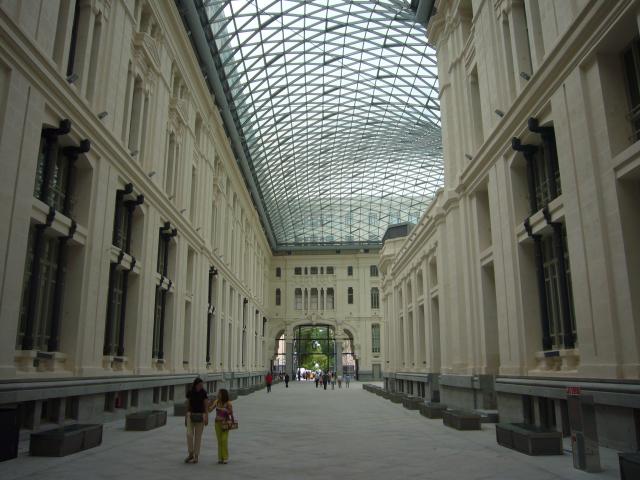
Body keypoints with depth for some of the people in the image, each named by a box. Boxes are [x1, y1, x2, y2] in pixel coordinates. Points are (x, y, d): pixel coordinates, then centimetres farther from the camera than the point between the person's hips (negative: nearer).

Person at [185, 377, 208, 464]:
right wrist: (186, 417, 9)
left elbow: (206, 406, -4)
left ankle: (196, 457, 9)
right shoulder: (189, 392, 0)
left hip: (200, 416, -2)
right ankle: (191, 454, 6)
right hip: (191, 415, 2)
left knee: (198, 437, 1)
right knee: (189, 434, -11)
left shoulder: (203, 393, -4)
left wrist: (206, 417, -12)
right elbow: (187, 405, 8)